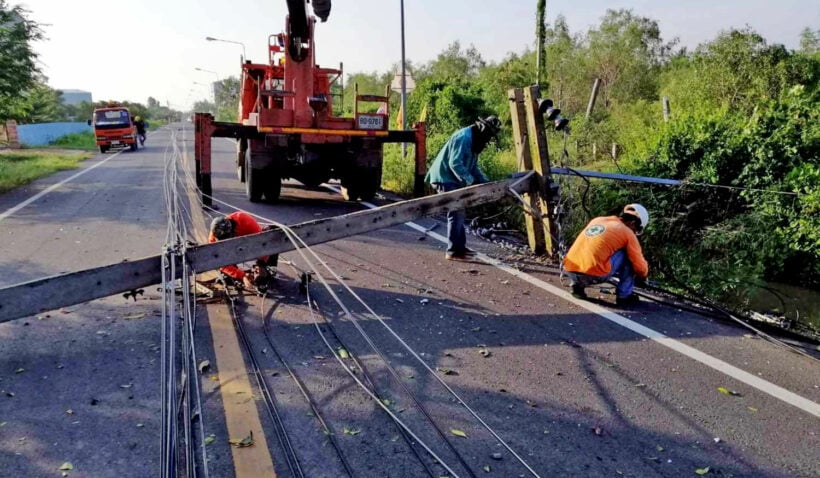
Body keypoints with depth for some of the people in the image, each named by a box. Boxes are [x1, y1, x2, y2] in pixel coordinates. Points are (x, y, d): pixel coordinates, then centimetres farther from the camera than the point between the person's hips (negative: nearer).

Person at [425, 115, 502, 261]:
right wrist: (470, 180, -25)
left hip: (452, 179, 11)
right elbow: (455, 163, -26)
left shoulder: (474, 140, 13)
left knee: (458, 212, 14)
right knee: (456, 213, -11)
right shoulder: (464, 137, -19)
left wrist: (485, 181, 7)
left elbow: (473, 166, 18)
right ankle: (453, 251, -6)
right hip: (445, 179, -11)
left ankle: (460, 247, 23)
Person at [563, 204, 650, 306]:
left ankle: (577, 285, 22)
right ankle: (624, 296, 14)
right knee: (627, 254, 12)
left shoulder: (596, 220, 22)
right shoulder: (627, 233, 6)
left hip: (570, 271, 6)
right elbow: (639, 266, 13)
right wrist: (644, 274, 36)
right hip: (594, 275, -6)